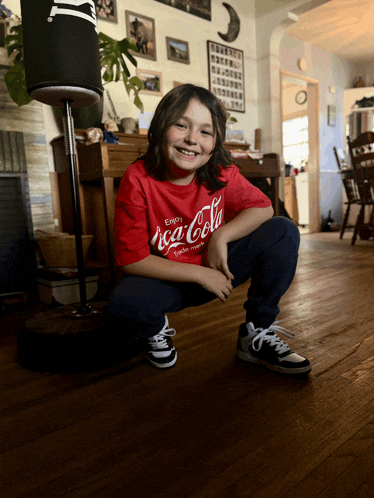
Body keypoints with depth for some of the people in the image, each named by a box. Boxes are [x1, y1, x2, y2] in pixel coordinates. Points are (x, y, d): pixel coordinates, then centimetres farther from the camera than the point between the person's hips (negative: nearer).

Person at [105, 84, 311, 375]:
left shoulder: (221, 173, -10)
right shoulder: (138, 180, -19)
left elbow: (262, 208, -3)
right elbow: (132, 259, -19)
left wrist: (221, 236, -21)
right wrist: (198, 274, -23)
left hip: (216, 268, 4)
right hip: (166, 278, -3)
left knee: (284, 232, -12)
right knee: (123, 305, -36)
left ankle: (257, 336, -1)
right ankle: (156, 332, 5)